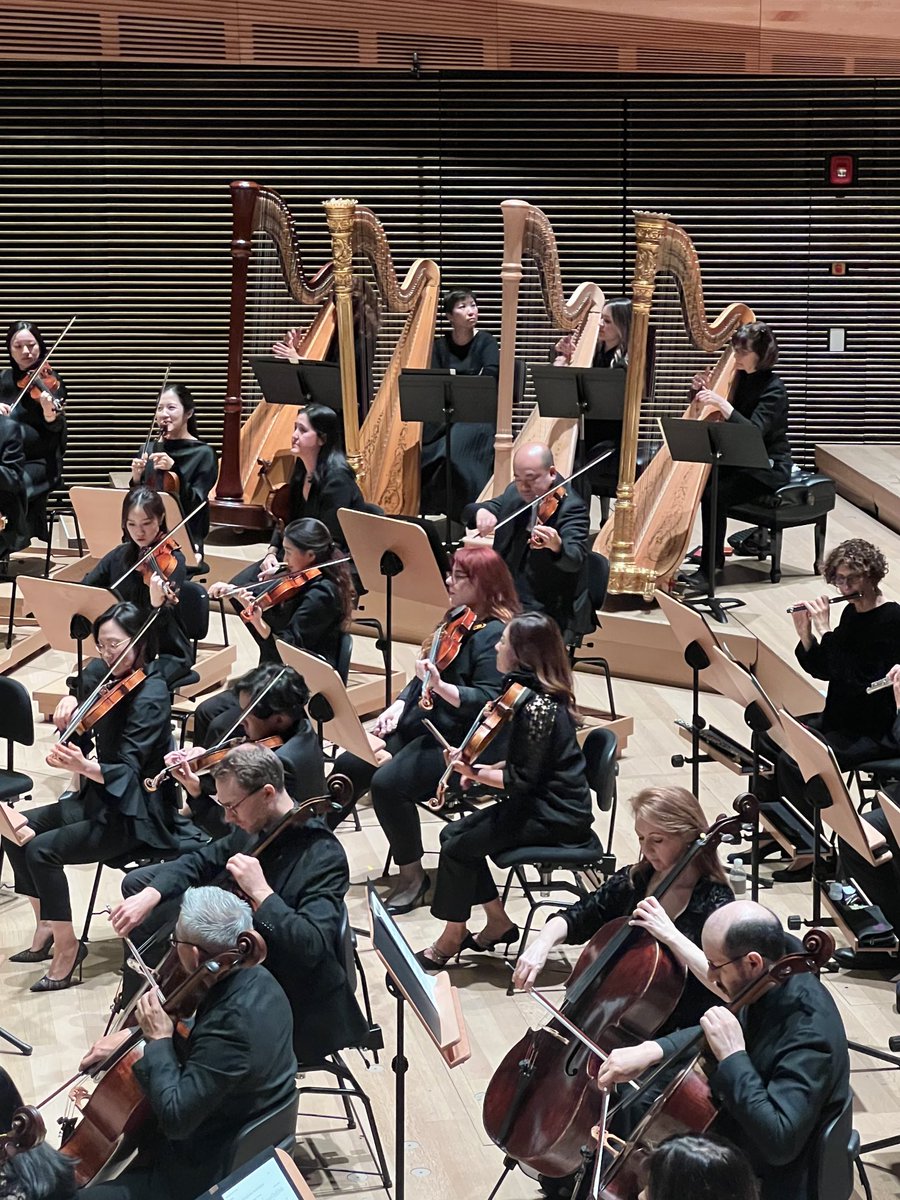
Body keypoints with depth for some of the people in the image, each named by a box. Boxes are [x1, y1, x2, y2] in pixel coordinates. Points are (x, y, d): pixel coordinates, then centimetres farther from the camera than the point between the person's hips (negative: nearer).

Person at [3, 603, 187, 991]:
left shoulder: (150, 696, -21)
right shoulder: (101, 675, 3)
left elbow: (127, 770, -27)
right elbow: (80, 737, 10)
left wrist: (85, 767, -46)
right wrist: (70, 707, -11)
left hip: (134, 816, -9)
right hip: (99, 798, 9)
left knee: (42, 850, -22)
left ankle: (66, 947, -9)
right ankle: (45, 927, 11)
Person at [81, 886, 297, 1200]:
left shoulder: (230, 1025, -35)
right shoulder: (256, 979, -7)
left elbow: (175, 1118, -31)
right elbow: (199, 1041, 12)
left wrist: (158, 1041, -22)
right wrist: (132, 1037, 3)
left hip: (209, 1174, -10)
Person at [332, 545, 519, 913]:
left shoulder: (494, 634, -17)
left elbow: (488, 700, -25)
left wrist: (441, 687, -38)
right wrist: (398, 706, 5)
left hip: (461, 743, -10)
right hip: (421, 725, 10)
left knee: (388, 782, -26)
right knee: (350, 765, 4)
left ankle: (413, 876, -10)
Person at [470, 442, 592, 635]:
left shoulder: (571, 507, -15)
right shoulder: (515, 494, 6)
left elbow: (575, 560, -30)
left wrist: (557, 546, -54)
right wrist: (481, 512, -16)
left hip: (548, 613, -7)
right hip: (505, 601, 7)